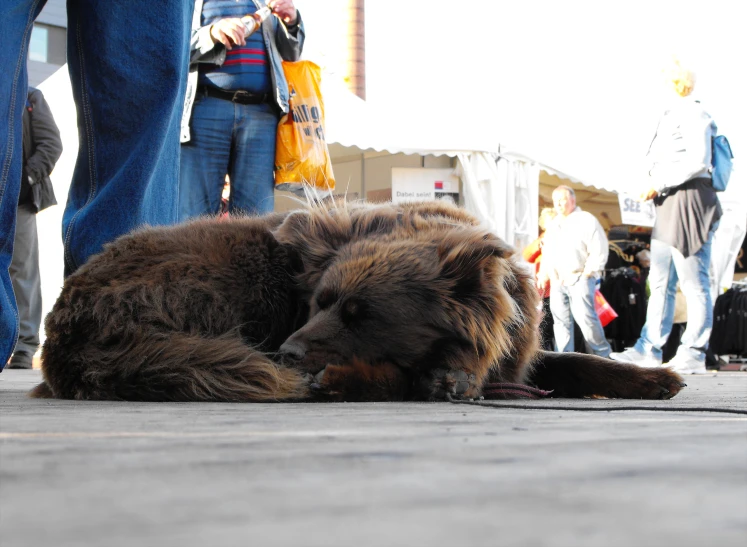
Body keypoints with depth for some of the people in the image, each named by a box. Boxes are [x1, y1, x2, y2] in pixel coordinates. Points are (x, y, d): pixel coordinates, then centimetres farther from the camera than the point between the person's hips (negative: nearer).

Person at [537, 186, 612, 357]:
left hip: (579, 279, -7)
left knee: (584, 316, -14)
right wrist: (543, 275, 11)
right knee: (560, 320, 4)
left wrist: (587, 273, -14)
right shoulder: (553, 225, 19)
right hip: (557, 280, 7)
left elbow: (600, 251, -9)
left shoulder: (587, 220, -4)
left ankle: (603, 354, -2)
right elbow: (547, 253, 23)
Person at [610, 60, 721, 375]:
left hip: (689, 200, -10)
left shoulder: (691, 114, -7)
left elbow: (698, 160, -20)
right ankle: (649, 349, 10)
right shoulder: (672, 117, 23)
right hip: (669, 206, 10)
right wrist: (656, 187, 8)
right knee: (660, 282, 8)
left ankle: (693, 355, -6)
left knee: (693, 283, -7)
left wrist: (659, 183, -16)